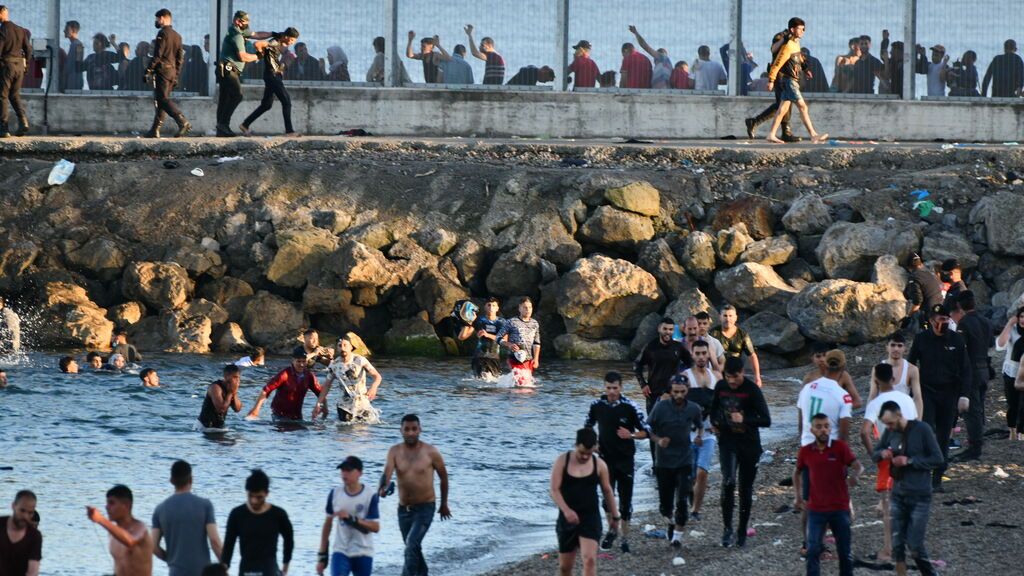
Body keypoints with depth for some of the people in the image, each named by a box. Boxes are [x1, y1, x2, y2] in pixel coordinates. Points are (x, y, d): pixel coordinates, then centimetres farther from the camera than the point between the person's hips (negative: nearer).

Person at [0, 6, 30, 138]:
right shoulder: (20, 30, 7)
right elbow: (28, 49, 10)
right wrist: (25, 65, 20)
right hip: (19, 65, 6)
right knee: (15, 95, 18)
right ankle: (23, 121, -2)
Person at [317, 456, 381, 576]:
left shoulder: (370, 496, -9)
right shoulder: (335, 494, 0)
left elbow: (375, 527, -13)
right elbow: (328, 523, 9)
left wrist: (351, 519, -25)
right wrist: (322, 555, 10)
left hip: (363, 554, -1)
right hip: (340, 552, 1)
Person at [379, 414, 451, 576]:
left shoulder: (431, 452, -10)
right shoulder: (395, 452, -5)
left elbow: (443, 476, 4)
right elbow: (387, 473, -21)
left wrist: (444, 504, 12)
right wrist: (382, 488, -44)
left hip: (425, 508, -4)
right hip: (404, 508, 4)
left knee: (412, 545, -21)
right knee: (413, 549, 19)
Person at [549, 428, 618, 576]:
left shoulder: (599, 465, -1)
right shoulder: (562, 461, -5)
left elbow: (607, 491, 10)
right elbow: (554, 490, -10)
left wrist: (614, 517, 17)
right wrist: (566, 510, -26)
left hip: (590, 518, -1)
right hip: (568, 518, 1)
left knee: (589, 559, -17)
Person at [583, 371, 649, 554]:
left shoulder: (630, 407, -9)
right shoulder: (597, 405, -1)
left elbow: (646, 431, -4)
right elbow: (587, 426, 16)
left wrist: (631, 435, -23)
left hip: (625, 459, -1)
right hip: (606, 457, 1)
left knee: (625, 500, 4)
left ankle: (625, 538, 15)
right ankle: (612, 530, 13)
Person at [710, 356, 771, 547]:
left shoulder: (752, 390, -13)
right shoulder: (721, 386, -1)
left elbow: (766, 421, -17)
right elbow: (715, 407, 22)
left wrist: (744, 419, -30)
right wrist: (715, 422, 4)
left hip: (749, 445, -2)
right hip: (727, 442, 2)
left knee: (746, 489, 7)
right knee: (728, 482, -20)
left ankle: (742, 531, 20)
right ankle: (727, 528, -12)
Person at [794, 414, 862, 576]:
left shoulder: (840, 447, -6)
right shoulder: (805, 452, 1)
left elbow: (858, 466, -17)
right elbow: (797, 473, 19)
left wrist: (855, 476, -40)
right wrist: (799, 497, 11)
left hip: (840, 508, -1)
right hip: (816, 509, 1)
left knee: (845, 551, 8)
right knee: (813, 550, -5)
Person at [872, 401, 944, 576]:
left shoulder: (922, 430, -11)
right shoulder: (890, 433, 3)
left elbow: (938, 460, -11)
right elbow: (874, 454, 16)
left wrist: (910, 461, -19)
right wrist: (882, 453, -8)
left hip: (919, 497, -5)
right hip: (898, 495, 5)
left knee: (915, 546, -6)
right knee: (897, 545, 4)